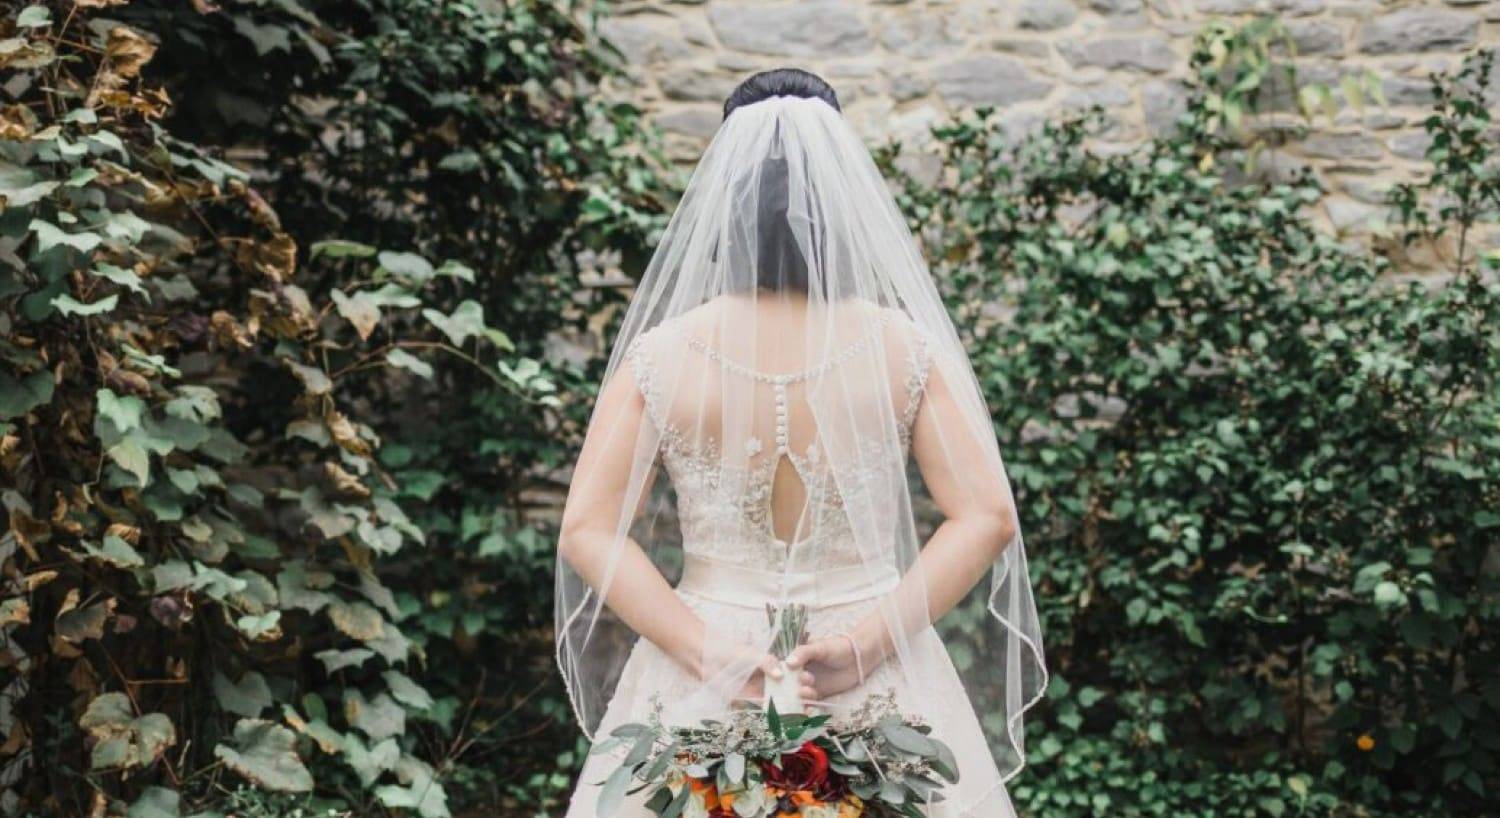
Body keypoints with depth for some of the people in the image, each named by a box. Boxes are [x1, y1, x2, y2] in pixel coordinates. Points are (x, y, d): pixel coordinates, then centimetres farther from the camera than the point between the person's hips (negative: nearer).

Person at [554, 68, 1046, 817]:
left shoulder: (661, 356, -8)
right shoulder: (907, 348, -7)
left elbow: (587, 532, -8)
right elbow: (986, 518, -9)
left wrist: (707, 651, -11)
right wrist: (868, 641, -12)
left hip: (708, 676, 0)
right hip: (880, 683, 0)